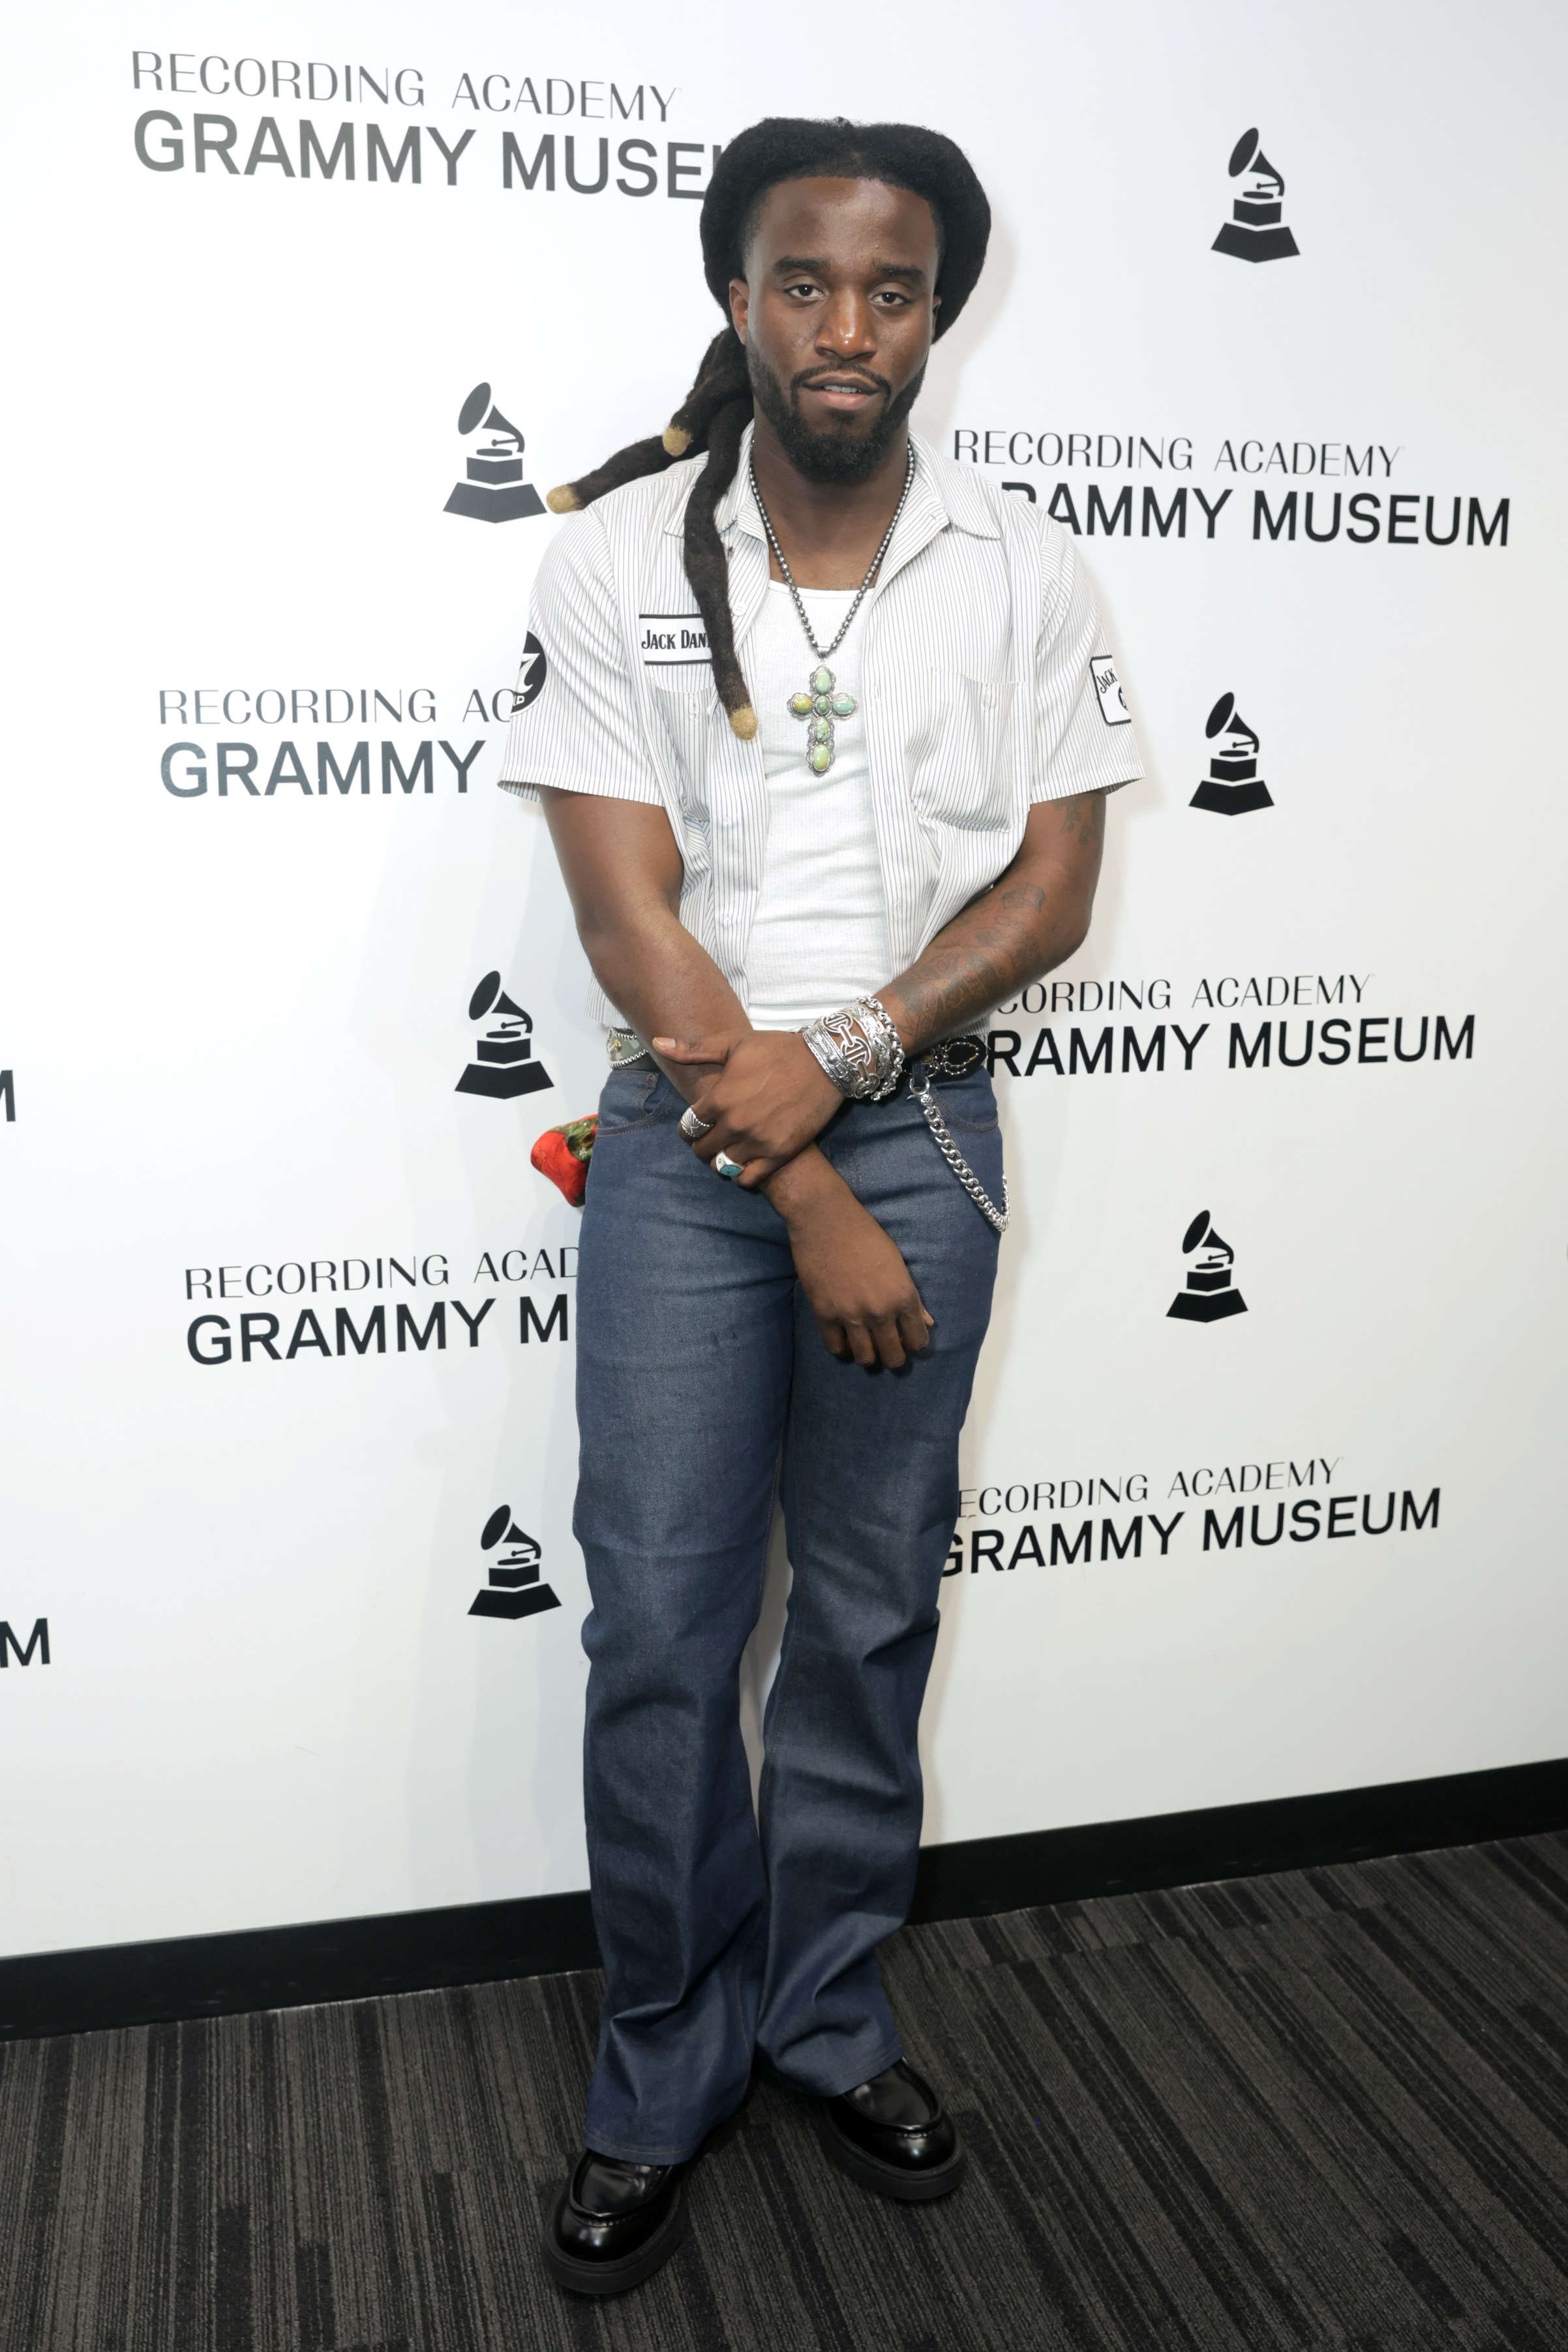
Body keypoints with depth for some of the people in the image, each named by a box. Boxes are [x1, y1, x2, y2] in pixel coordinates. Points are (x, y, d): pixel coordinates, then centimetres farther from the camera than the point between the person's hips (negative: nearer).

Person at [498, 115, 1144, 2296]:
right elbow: (632, 916, -10)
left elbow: (1051, 887, 0)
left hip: (919, 1132, 2)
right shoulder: (618, 557, -4)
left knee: (871, 1614, 10)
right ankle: (663, 2071, 23)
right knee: (659, 1628, 2)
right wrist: (810, 1204, -13)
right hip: (682, 1141, -1)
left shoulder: (1021, 568, 1)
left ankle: (828, 2011, 31)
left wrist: (841, 1057, -16)